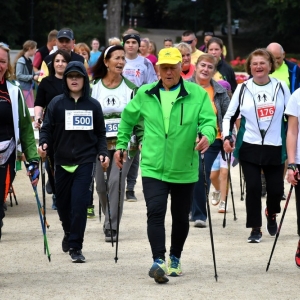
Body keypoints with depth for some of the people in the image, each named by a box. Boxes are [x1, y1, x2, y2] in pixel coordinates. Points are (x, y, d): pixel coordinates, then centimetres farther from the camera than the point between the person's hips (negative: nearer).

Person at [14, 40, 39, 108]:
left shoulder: (29, 61, 10)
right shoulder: (21, 61, -15)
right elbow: (18, 75, -19)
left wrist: (37, 74, 2)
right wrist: (32, 77, -21)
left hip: (30, 87, 9)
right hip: (23, 88, -9)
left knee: (32, 108, 9)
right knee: (28, 108, -10)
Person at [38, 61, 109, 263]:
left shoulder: (93, 105, 5)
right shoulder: (57, 103, 3)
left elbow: (100, 134, 10)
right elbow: (47, 128, 3)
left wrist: (102, 153, -4)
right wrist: (43, 144, -16)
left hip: (85, 162, -1)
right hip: (62, 161, 1)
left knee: (80, 204, -11)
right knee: (63, 204, 10)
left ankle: (75, 246, -3)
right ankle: (69, 233, 39)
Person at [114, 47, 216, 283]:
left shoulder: (198, 94, -3)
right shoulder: (144, 95, 4)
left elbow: (209, 120, -10)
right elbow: (128, 118, 19)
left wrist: (207, 135, -32)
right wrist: (121, 145, 18)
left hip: (184, 169, 0)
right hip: (153, 168, 0)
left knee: (181, 217, 13)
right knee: (155, 212, -18)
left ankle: (175, 259, 32)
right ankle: (159, 261, -24)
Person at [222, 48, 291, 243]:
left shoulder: (280, 87, 2)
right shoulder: (243, 89, 1)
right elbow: (229, 116, 7)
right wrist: (227, 136, -7)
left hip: (275, 147, 1)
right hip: (249, 147, -1)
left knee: (276, 188, 2)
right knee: (253, 188, -7)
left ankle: (272, 214, 35)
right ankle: (255, 228, 5)